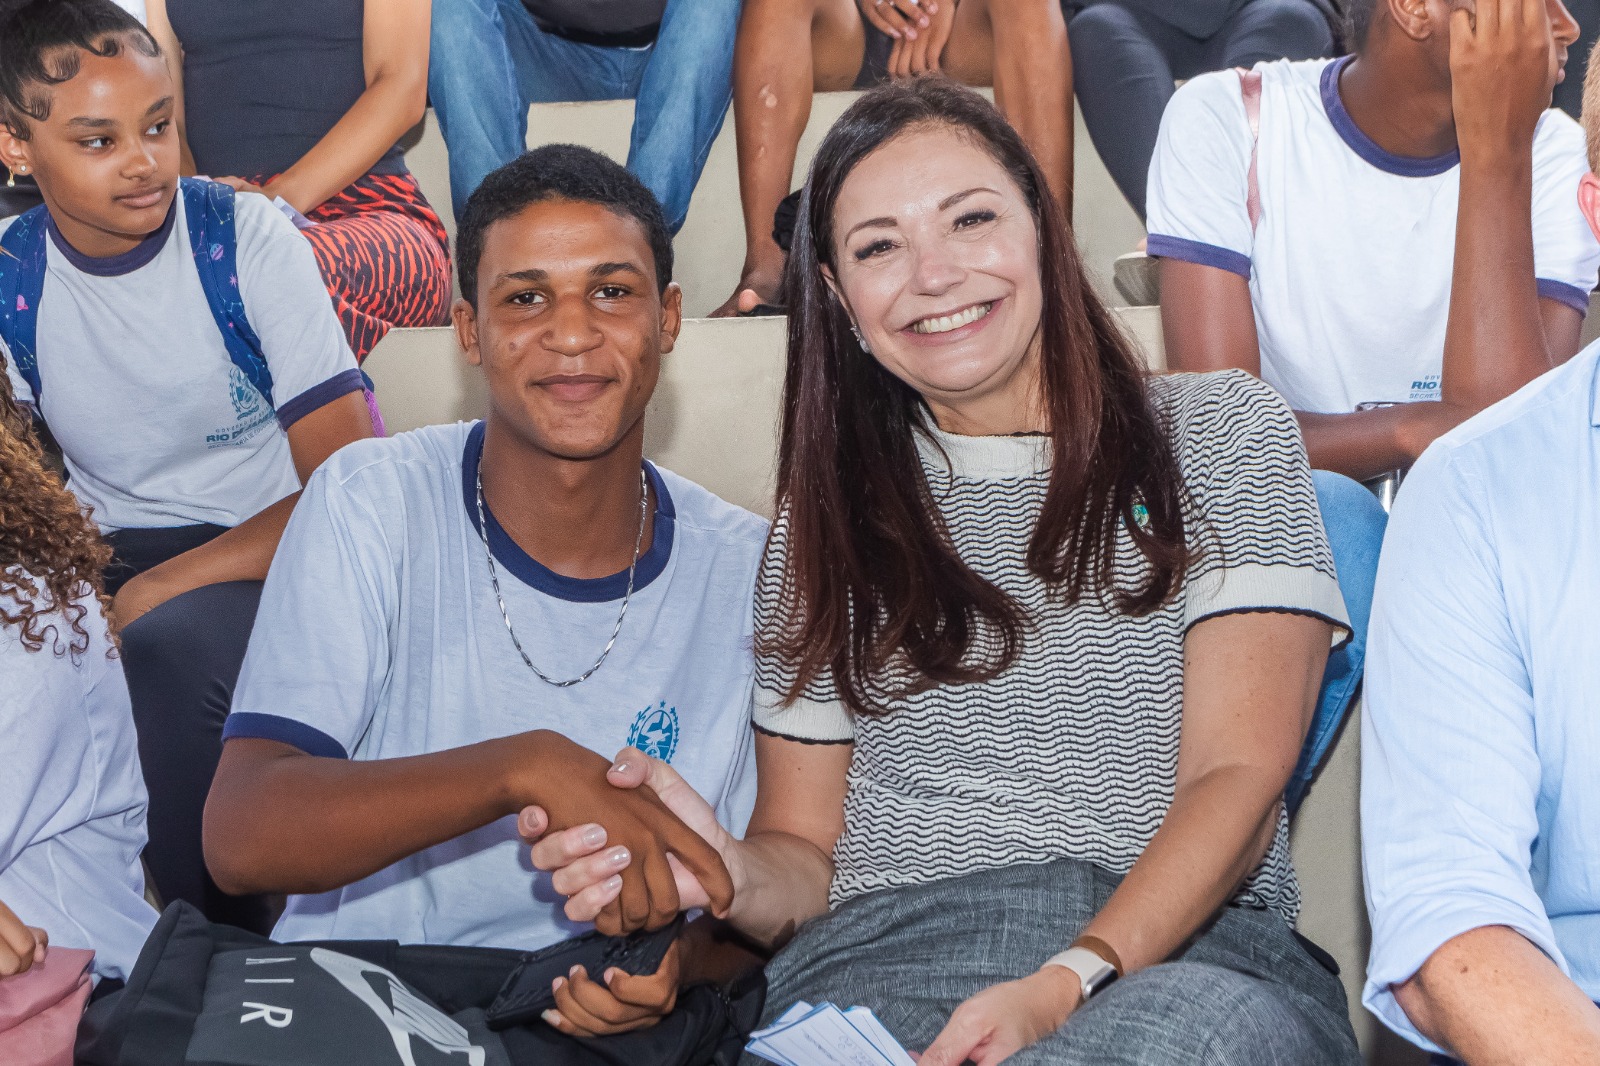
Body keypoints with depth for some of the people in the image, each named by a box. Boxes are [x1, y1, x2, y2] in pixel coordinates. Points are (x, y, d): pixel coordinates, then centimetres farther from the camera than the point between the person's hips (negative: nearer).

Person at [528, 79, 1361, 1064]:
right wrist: (734, 877, -9)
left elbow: (1240, 773, -1)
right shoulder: (831, 515, 19)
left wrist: (1068, 984, -18)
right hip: (884, 962, 1)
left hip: (1187, 954, 0)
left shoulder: (1223, 432, 11)